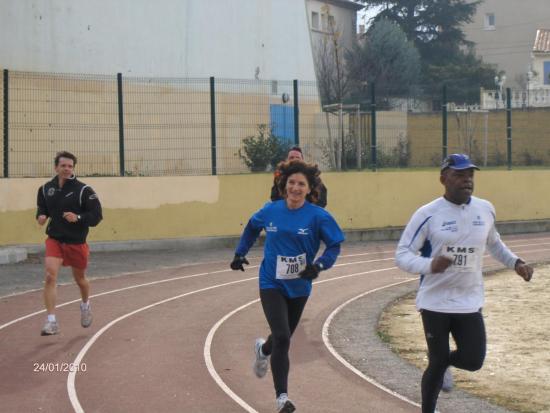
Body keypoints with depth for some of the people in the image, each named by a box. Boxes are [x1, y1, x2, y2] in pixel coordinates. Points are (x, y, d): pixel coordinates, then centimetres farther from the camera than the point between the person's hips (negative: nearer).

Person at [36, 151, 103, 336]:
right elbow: (41, 208, 18)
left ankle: (85, 305, 50)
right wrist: (41, 216, -5)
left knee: (80, 279, 17)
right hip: (54, 240, 1)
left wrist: (78, 217, -28)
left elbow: (96, 215, -11)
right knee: (50, 276, -18)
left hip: (76, 242, -1)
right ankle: (51, 322, -16)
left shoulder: (84, 190, -11)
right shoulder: (45, 189, 1)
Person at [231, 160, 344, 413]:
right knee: (282, 337, -15)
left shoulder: (318, 216, -13)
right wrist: (240, 253, 10)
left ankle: (263, 350, 57)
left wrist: (319, 266, -27)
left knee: (284, 337, 19)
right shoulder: (270, 211, -6)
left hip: (299, 287, 1)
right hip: (271, 284, -1)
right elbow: (252, 227, 14)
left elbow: (334, 246, -10)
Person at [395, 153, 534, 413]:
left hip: (470, 302, 4)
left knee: (473, 361, -1)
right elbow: (402, 255, -13)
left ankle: (444, 363, 33)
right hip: (435, 301, -4)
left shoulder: (485, 209, 2)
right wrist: (430, 265, -31)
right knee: (437, 363, 3)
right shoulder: (427, 214, -13)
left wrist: (515, 262, 9)